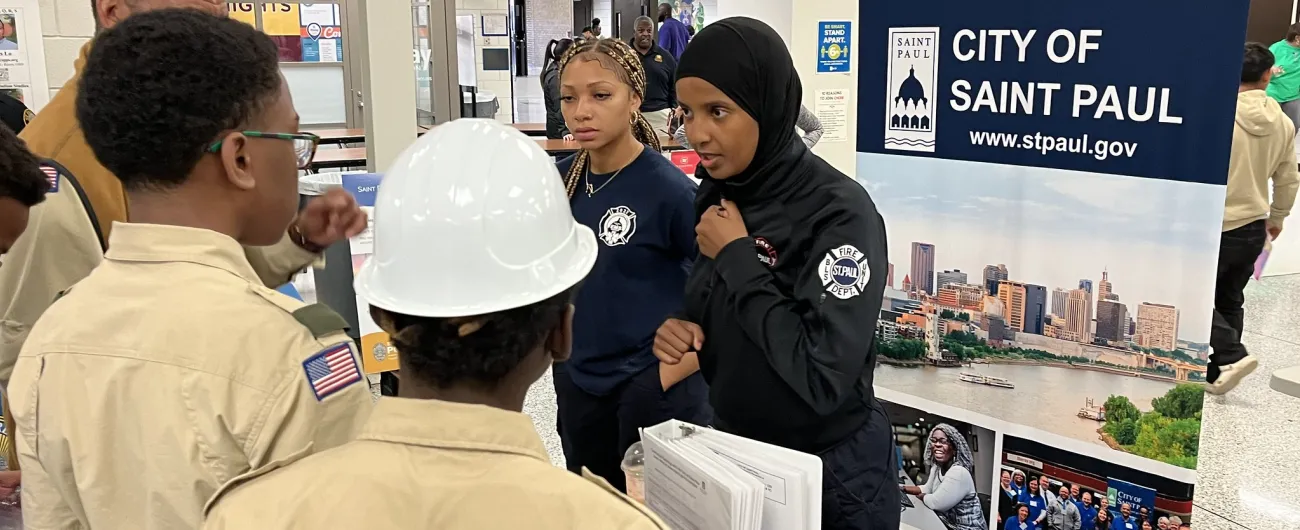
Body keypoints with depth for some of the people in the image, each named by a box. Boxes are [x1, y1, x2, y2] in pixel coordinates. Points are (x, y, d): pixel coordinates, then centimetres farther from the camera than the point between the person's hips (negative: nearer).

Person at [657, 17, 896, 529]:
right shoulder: (716, 193, -2)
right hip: (734, 450, 6)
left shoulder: (840, 213, -23)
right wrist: (682, 332, -10)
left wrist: (736, 258, -24)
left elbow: (824, 380, -30)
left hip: (830, 475, -6)